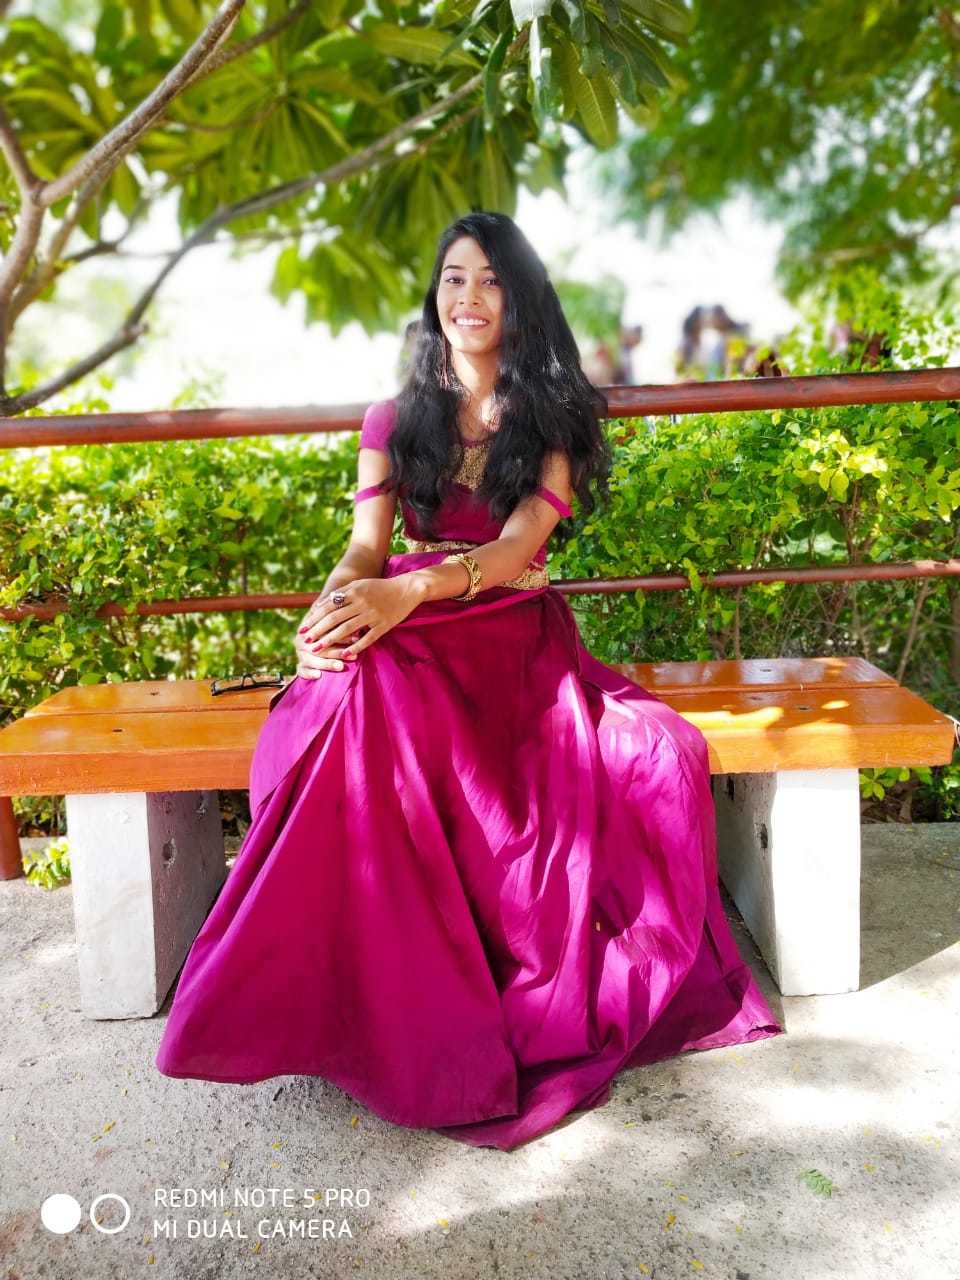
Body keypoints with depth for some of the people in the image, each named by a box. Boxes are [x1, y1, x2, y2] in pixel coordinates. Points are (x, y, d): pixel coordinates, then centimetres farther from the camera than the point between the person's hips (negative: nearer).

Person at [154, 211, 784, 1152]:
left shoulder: (553, 416, 10)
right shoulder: (395, 419, 15)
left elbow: (517, 544, -8)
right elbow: (366, 549, 3)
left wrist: (407, 591, -29)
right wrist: (332, 610, -23)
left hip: (515, 635, 0)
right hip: (409, 643, 0)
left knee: (659, 756, -32)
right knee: (359, 703, -39)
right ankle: (394, 1009, -26)